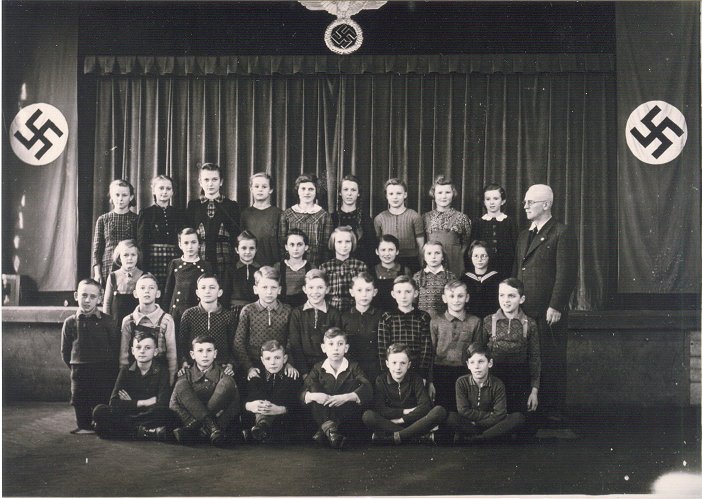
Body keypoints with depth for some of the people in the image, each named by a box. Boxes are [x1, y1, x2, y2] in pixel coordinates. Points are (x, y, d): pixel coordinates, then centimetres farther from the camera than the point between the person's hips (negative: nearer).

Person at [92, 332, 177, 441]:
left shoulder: (162, 372, 2)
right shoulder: (126, 371, 8)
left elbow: (163, 403, -12)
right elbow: (114, 403, -5)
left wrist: (131, 404, -6)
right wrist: (143, 403, -6)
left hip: (151, 418, -2)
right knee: (99, 410, -24)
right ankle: (145, 432, -23)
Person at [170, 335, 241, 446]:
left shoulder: (222, 375, 10)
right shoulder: (187, 376, 11)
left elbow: (235, 405, -1)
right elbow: (173, 404, -3)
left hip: (219, 419, 0)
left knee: (228, 382, -19)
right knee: (181, 384, -17)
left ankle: (192, 427, -27)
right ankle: (210, 426, -33)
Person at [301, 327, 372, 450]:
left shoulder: (353, 367, 1)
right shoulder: (318, 368, 5)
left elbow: (367, 390, -16)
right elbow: (302, 393, -8)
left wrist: (346, 397, -31)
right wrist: (313, 396, -31)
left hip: (348, 414, -1)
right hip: (322, 415, 1)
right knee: (314, 386, -18)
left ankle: (324, 429, -29)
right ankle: (328, 428, -35)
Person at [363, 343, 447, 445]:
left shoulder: (415, 379, 4)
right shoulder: (381, 380, 3)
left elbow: (425, 406, -8)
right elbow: (379, 409, -9)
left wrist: (402, 419, -15)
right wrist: (405, 411, -11)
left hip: (413, 422, 1)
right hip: (389, 423, 0)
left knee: (440, 411, -26)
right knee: (367, 416, -31)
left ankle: (392, 438, -29)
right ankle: (421, 436, -29)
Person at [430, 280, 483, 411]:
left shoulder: (474, 322, 2)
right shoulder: (436, 321, 2)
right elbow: (430, 351, 3)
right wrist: (430, 381, 1)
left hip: (465, 374, 0)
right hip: (441, 374, 0)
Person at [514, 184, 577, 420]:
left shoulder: (562, 233, -5)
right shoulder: (524, 236, 19)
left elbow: (566, 274, -12)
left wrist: (556, 307, -16)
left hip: (549, 312, -6)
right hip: (524, 311, 7)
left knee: (551, 363, 0)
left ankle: (553, 412, 9)